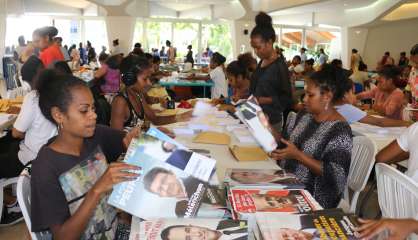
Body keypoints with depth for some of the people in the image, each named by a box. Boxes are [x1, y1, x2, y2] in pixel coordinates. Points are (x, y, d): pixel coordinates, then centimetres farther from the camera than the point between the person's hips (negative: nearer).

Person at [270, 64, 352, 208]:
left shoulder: (339, 130, -16)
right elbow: (284, 144, 12)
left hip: (313, 197, -6)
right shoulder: (303, 116, 5)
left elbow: (335, 175, -20)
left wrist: (297, 155, -24)